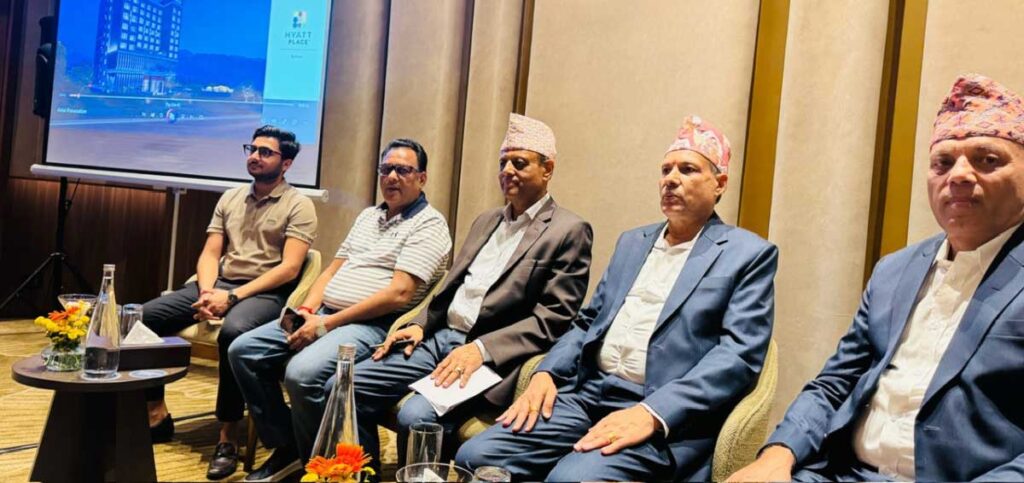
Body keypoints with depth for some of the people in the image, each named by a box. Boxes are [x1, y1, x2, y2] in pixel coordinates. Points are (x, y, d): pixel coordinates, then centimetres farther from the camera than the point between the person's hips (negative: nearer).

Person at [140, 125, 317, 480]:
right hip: (218, 283, 7)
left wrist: (233, 296, -20)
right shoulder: (230, 198, 16)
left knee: (233, 331, -38)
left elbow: (289, 268, -13)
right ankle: (157, 415, 3)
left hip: (266, 293, -6)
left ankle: (227, 439, -24)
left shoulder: (298, 205, -3)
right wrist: (207, 293, -11)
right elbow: (210, 254, 11)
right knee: (145, 317, -11)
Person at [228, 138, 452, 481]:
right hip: (323, 315, 9)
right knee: (243, 351, -3)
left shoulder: (428, 225, -6)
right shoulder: (368, 216, 21)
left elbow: (399, 294, -17)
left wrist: (328, 324, -17)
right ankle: (286, 448, 6)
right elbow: (333, 269, 19)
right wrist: (307, 310, -2)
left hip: (373, 325, -8)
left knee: (303, 372, -32)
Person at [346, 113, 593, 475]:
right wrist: (420, 325, 5)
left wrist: (482, 348, -21)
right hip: (440, 338, 7)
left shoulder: (569, 231, -5)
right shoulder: (486, 221, 20)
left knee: (416, 416, -30)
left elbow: (553, 320, -12)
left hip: (491, 357, -7)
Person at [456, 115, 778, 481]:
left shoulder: (749, 254, 1)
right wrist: (546, 373, 1)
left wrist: (653, 413, -22)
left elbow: (739, 354, -11)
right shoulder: (632, 242, 20)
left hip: (667, 415, -5)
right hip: (588, 393, 6)